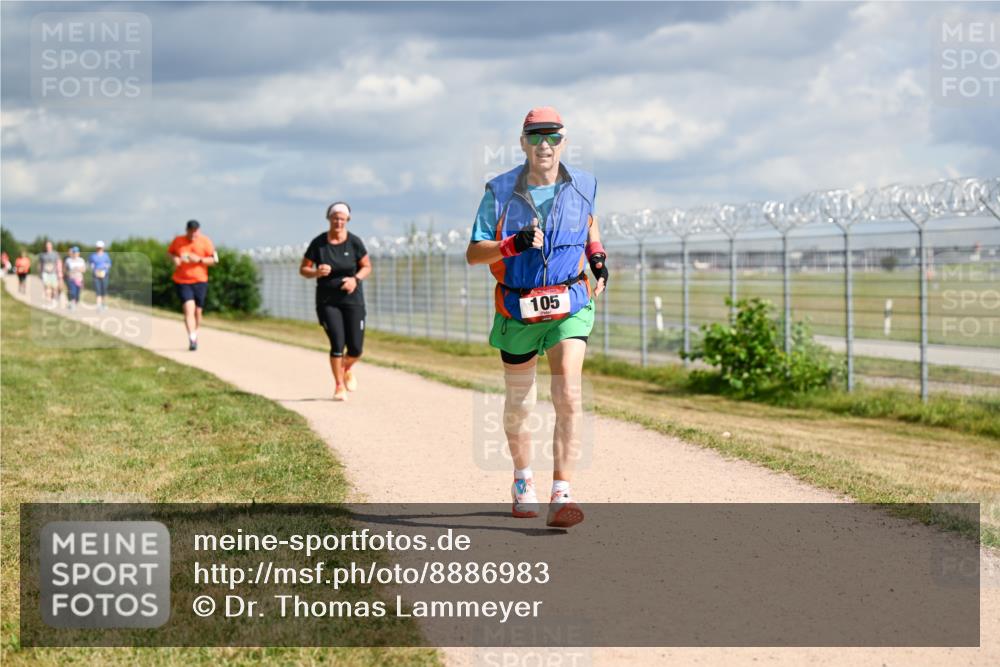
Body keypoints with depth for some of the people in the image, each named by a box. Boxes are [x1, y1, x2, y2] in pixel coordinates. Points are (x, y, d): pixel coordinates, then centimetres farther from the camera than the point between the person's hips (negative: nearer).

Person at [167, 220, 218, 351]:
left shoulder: (205, 242, -2)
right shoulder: (178, 241, 0)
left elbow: (214, 260, -1)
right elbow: (170, 252, 16)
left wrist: (199, 259, -17)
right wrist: (174, 258, -6)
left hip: (200, 281, 1)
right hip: (182, 281, -1)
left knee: (198, 311, 10)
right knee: (189, 309, -16)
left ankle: (195, 336, 32)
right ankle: (192, 339, -22)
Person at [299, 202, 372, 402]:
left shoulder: (354, 242, -4)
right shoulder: (318, 243, -4)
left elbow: (367, 267, 6)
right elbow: (303, 270, 2)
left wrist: (355, 279, -14)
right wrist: (316, 272, -19)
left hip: (352, 300, 1)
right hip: (327, 301, -1)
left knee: (356, 349, -2)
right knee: (337, 344, -13)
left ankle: (348, 367, 35)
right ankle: (339, 386, 7)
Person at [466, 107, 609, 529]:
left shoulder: (582, 186, -1)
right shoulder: (500, 192, -7)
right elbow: (473, 254, -7)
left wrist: (597, 255, 4)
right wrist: (513, 244, -25)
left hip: (569, 307, 0)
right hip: (518, 310, 0)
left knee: (568, 397, -18)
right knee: (518, 405, 14)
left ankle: (560, 497, -19)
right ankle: (522, 481, 40)